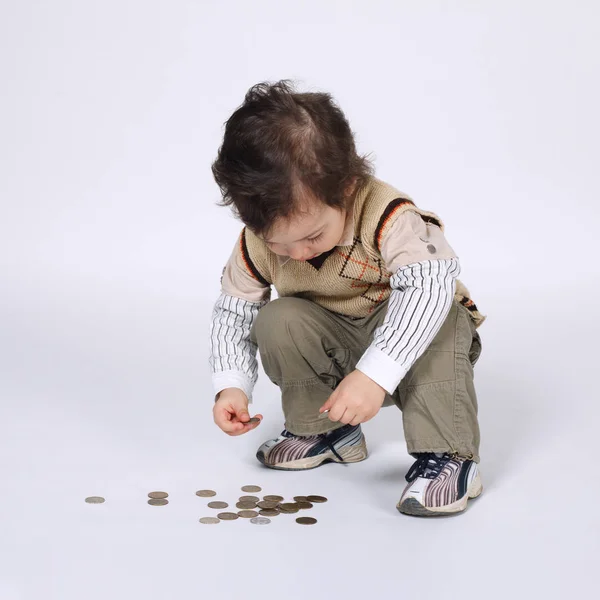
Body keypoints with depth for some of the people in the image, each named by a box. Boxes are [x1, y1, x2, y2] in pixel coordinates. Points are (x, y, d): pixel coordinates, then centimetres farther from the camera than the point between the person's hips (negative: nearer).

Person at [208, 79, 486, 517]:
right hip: (335, 344, 4)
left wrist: (375, 375, -53)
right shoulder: (258, 243, -18)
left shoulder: (388, 216, -33)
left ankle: (449, 453, -27)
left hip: (411, 333, -4)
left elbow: (430, 285, -45)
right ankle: (325, 431, -1)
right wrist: (231, 384, -21)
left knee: (435, 320, -36)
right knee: (277, 322, -22)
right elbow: (233, 309, -6)